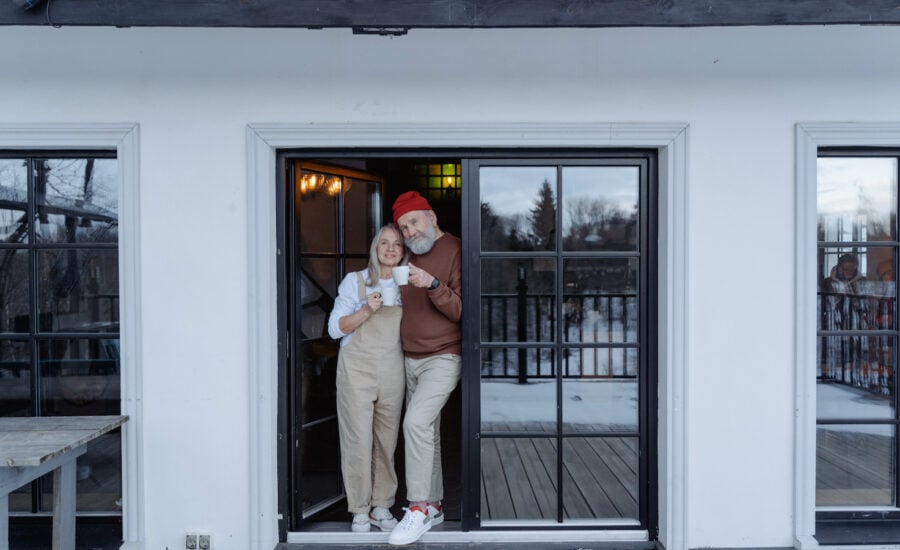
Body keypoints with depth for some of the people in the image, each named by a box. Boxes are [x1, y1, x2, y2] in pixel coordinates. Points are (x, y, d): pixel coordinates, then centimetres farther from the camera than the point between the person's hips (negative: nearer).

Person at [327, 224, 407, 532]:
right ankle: (360, 511, 8)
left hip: (393, 371, 3)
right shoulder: (355, 281, 2)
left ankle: (381, 507, 19)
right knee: (359, 440, -4)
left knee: (387, 440, 6)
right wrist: (366, 311, -15)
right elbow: (335, 328, -1)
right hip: (357, 368, -3)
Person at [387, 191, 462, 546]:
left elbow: (462, 310, -16)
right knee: (426, 431, 11)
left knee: (416, 422, -20)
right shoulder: (411, 257, 13)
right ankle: (433, 506, 21)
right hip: (410, 359, 7)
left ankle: (419, 509, -10)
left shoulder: (454, 251, -9)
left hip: (442, 358, -7)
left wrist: (432, 284, -28)